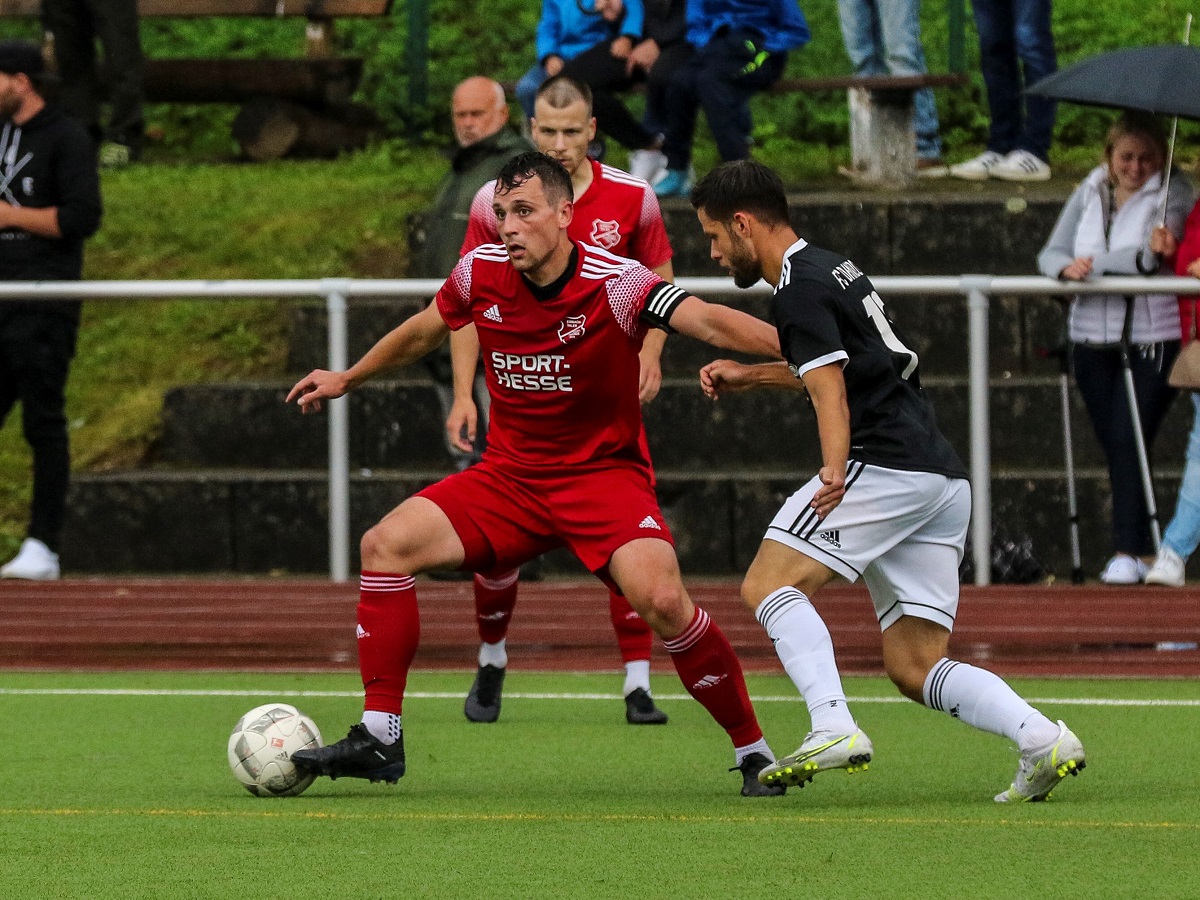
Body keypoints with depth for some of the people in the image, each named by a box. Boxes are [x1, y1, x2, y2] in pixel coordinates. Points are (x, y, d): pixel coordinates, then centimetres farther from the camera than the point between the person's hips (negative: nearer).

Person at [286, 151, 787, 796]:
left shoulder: (614, 283, -19)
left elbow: (709, 322, -33)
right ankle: (378, 738, -3)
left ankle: (752, 750, -11)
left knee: (662, 600, -28)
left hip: (604, 474, -5)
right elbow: (423, 332, 17)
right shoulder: (481, 272, -4)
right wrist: (347, 379, 31)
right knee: (385, 546, -10)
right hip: (510, 472, 5)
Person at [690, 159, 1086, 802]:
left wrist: (835, 470, -34)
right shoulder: (831, 267, 23)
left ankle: (834, 727, -26)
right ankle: (1042, 740, -11)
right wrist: (748, 377, 40)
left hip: (886, 465, -10)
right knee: (914, 666, 5)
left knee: (768, 584, -10)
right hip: (943, 478, 10)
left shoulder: (800, 288, -7)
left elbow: (829, 389, -21)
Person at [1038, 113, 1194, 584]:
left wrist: (1094, 262, -12)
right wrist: (1066, 268, -17)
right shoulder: (1088, 195, 11)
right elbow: (1050, 254, 6)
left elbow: (1152, 254, -20)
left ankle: (1130, 551, -11)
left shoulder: (1172, 193, -5)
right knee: (1113, 445, 6)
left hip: (1152, 338, -5)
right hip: (1092, 339, 5)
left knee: (1129, 440, -13)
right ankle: (1143, 550, 12)